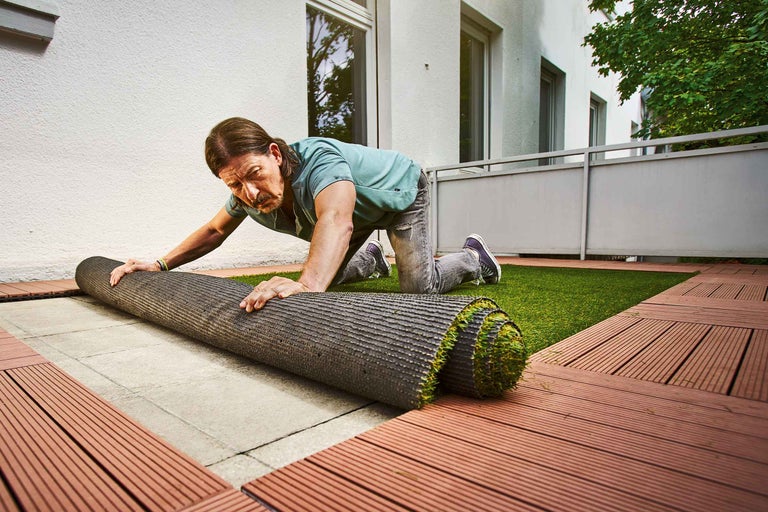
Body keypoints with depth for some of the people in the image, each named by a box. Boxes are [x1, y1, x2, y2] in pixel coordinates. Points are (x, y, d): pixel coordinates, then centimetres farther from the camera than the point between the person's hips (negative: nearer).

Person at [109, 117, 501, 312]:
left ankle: (473, 257, 17)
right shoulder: (247, 193, -21)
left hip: (402, 190, -6)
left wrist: (308, 283, -80)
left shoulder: (318, 160, -44)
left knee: (420, 289, -15)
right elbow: (215, 230, -4)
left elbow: (336, 220, -63)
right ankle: (370, 259, 44)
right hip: (360, 209, 7)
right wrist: (161, 265, -14)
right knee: (326, 277, 13)